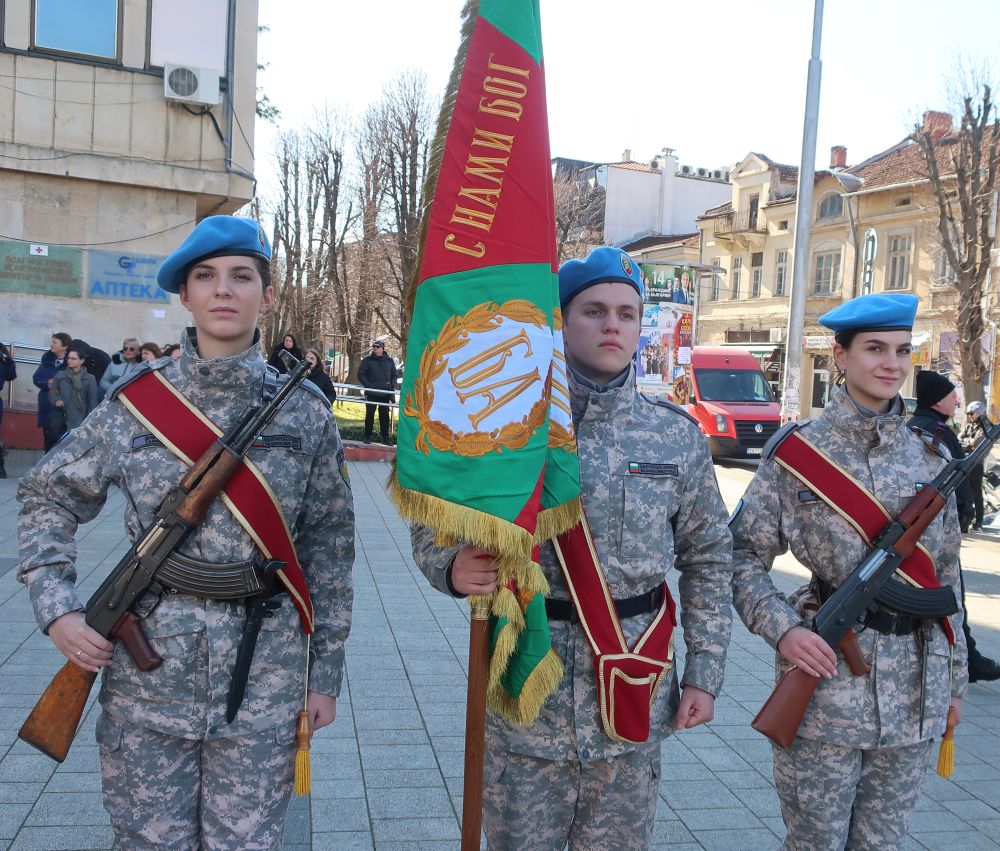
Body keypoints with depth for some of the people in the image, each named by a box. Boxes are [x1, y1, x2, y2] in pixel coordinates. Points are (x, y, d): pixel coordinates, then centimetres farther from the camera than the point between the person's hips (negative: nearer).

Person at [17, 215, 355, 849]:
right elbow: (48, 496, 10)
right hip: (146, 676, 1)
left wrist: (326, 673, 5)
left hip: (264, 682, 0)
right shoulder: (136, 402, 0)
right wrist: (56, 609, -3)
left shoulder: (305, 415, -1)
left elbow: (328, 548, 3)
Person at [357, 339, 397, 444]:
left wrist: (392, 387, 3)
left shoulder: (389, 361, 9)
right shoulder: (367, 360, 1)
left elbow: (394, 375, 16)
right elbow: (361, 374, 0)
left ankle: (385, 437, 12)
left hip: (385, 393, 2)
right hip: (371, 394, -2)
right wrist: (368, 386, -10)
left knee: (385, 416, 5)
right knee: (370, 415, 2)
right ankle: (367, 436, 9)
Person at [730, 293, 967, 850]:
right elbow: (745, 554, -3)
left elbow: (946, 573, 13)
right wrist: (782, 628, -19)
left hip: (915, 689, 4)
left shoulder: (931, 458, 7)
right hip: (826, 673, -4)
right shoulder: (797, 453, -5)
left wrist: (954, 677, 15)